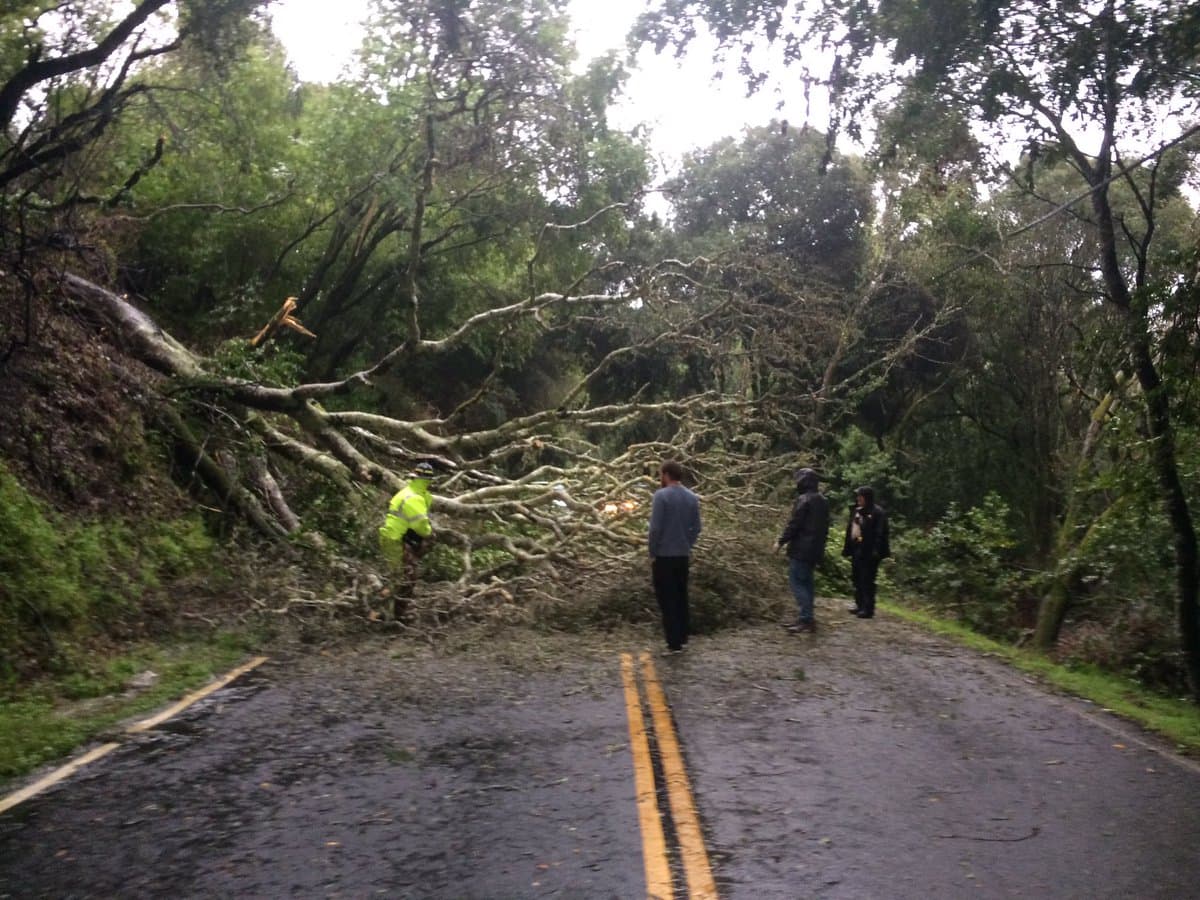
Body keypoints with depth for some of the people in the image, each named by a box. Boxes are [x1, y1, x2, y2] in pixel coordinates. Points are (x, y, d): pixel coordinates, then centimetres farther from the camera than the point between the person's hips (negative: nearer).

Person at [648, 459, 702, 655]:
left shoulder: (661, 495, -13)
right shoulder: (692, 497, 6)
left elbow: (655, 528, -15)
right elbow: (696, 528, 8)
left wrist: (652, 553, -6)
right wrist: (687, 546, 17)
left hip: (664, 555, -6)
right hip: (683, 555, 6)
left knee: (667, 599, -2)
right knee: (681, 596, 15)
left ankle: (674, 643, -4)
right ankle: (682, 638, 19)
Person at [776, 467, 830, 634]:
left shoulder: (803, 500, -15)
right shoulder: (823, 501, 13)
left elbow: (793, 524, -17)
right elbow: (824, 526, 18)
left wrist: (781, 542, -7)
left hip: (801, 549, -9)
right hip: (816, 549, 9)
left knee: (796, 582, -7)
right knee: (806, 582, 14)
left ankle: (807, 618, -14)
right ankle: (808, 618, 15)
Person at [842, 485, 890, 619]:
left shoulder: (878, 512, -10)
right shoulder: (856, 511, 13)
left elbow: (880, 533, -15)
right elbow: (850, 530, 17)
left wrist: (876, 551, -21)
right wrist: (847, 548, 13)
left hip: (868, 552, -8)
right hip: (856, 550, 8)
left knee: (867, 580, -6)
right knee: (857, 578, 15)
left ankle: (868, 609, -1)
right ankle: (860, 605, 26)